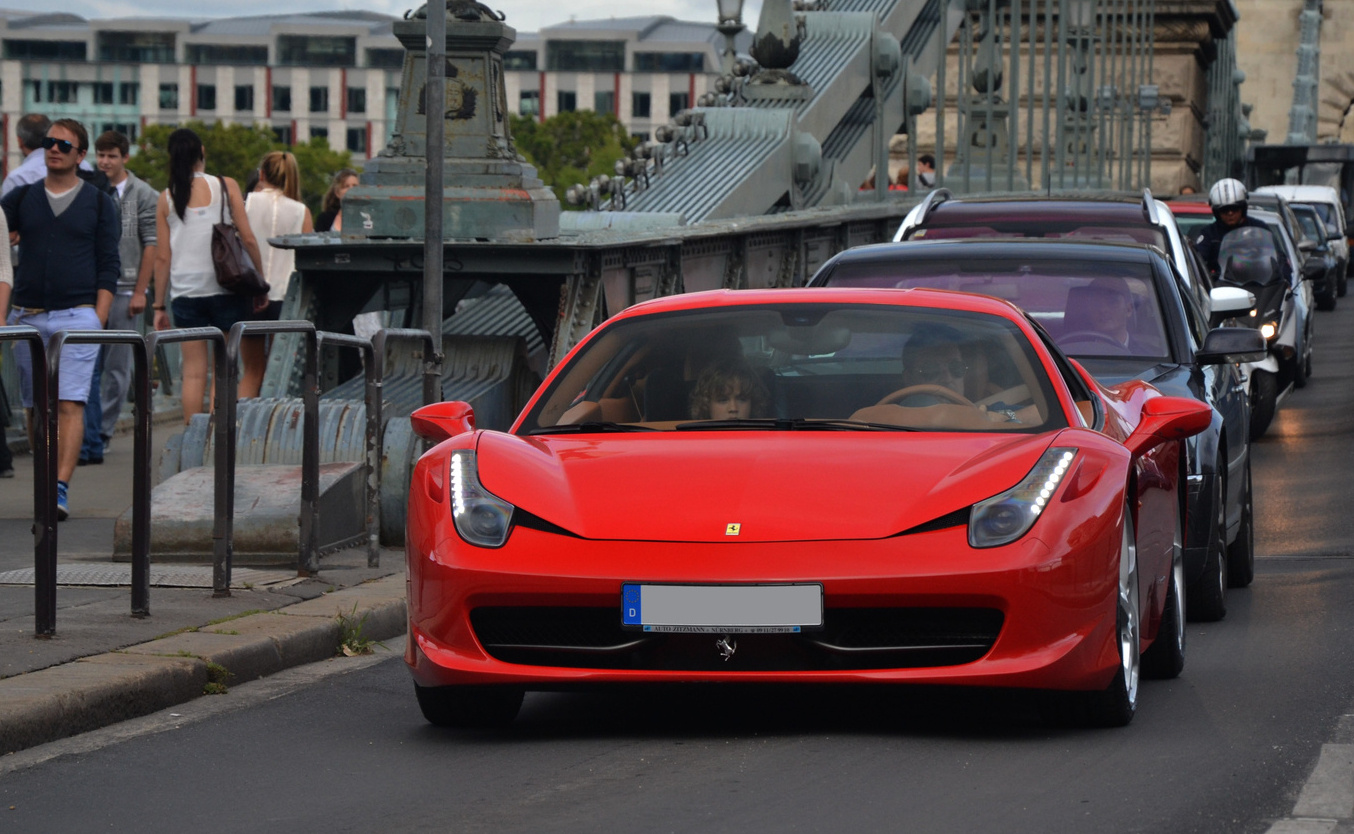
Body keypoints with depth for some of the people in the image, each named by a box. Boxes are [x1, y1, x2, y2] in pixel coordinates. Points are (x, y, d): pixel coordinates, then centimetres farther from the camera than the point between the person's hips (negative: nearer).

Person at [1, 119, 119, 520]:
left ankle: (60, 489, -22)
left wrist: (99, 317, -4)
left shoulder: (99, 203, 7)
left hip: (77, 316, -3)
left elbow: (108, 265, 5)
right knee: (36, 406, 5)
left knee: (70, 405, -14)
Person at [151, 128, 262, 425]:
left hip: (185, 291, 2)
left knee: (193, 372, 3)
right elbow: (248, 239, -4)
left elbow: (162, 257, 4)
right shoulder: (226, 186, -1)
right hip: (225, 287, -2)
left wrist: (159, 305, 9)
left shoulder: (167, 198, 3)